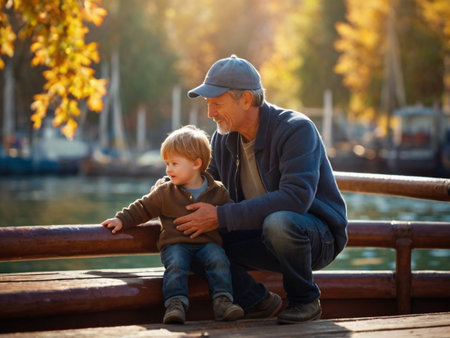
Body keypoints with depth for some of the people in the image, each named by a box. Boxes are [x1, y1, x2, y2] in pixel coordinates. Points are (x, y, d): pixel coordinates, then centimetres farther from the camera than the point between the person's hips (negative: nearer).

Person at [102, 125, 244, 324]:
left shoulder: (217, 192, 9)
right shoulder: (165, 192, 10)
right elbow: (143, 208, 14)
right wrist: (122, 220, 4)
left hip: (207, 243, 0)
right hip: (176, 244, 0)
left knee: (218, 259, -30)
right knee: (176, 263, -32)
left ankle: (222, 301, -31)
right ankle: (176, 304, -37)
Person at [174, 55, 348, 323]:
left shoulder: (296, 129, -21)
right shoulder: (223, 139, 2)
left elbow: (296, 198, -34)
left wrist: (221, 216, -34)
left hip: (318, 234, -6)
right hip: (262, 233, 6)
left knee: (278, 222, -40)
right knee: (199, 238, -16)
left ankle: (305, 300, -13)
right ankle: (258, 301, -2)